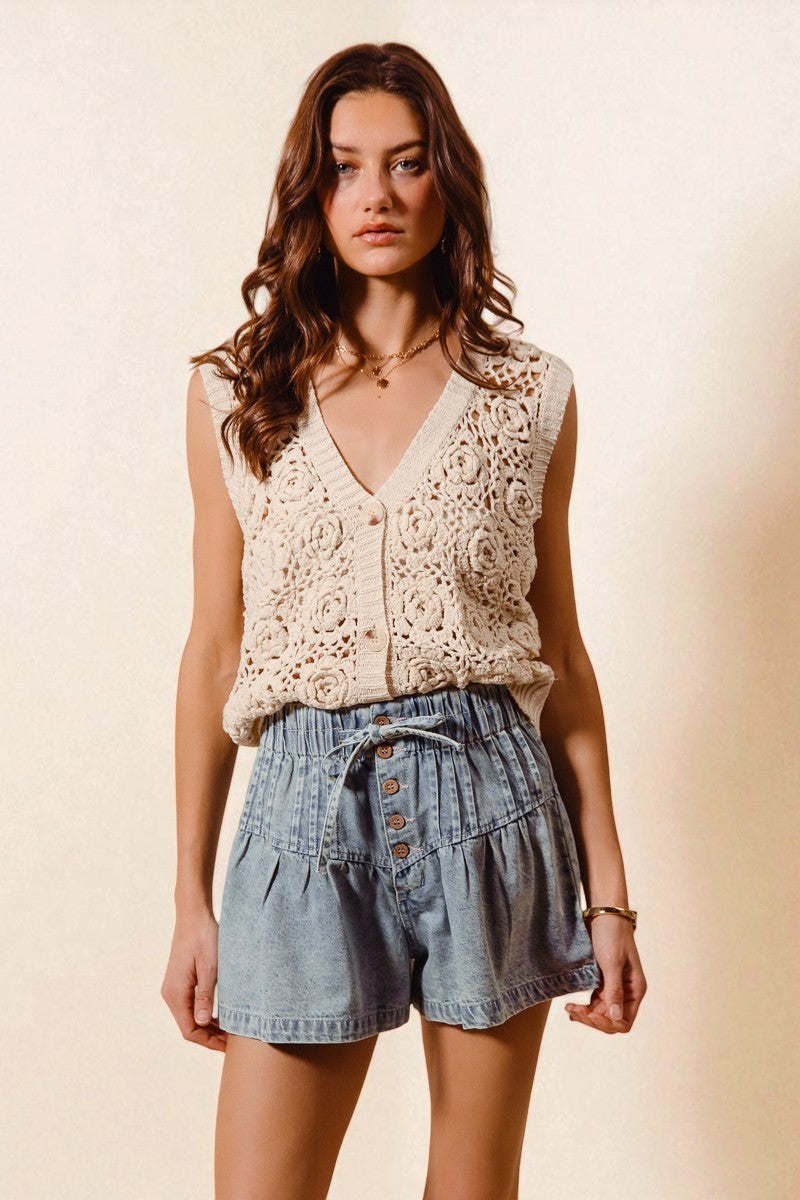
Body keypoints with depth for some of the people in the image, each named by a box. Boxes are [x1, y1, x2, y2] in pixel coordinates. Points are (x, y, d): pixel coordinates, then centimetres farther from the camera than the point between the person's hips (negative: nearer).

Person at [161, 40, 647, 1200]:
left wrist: (608, 891, 5)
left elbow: (562, 653, 7)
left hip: (489, 799, 1)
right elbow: (213, 651, 7)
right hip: (307, 805, 0)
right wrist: (192, 901, 7)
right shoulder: (234, 393, 5)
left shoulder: (532, 394, 4)